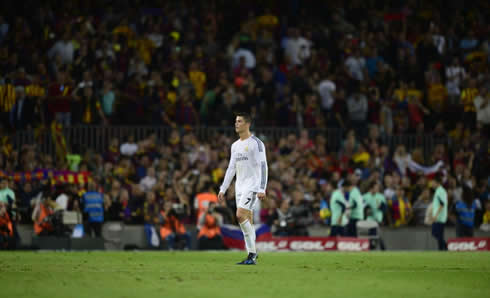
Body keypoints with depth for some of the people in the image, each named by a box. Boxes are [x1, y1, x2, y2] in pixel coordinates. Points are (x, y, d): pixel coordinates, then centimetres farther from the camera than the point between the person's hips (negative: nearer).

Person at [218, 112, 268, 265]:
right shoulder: (235, 145, 16)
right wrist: (223, 189, 16)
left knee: (241, 215, -19)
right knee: (247, 221, 5)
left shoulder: (256, 143, -7)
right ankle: (251, 256, 8)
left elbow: (263, 166, -12)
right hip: (240, 186, 8)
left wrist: (262, 189, -20)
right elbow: (231, 168, 21)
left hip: (252, 185, -8)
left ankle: (252, 254, -14)